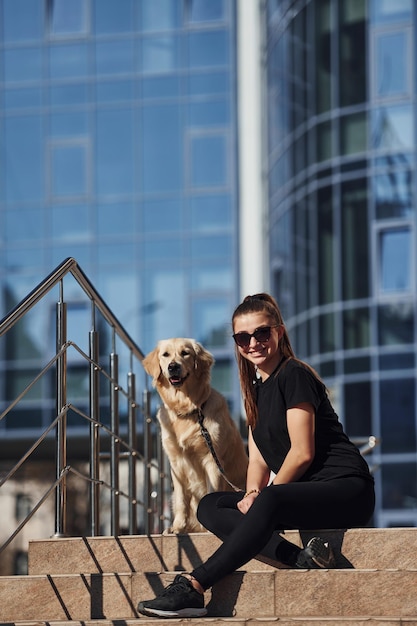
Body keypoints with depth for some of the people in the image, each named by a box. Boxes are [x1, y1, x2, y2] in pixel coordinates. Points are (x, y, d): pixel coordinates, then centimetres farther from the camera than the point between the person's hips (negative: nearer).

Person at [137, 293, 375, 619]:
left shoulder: (294, 374, -8)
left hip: (346, 488, -9)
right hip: (302, 493, 9)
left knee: (270, 502, -37)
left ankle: (193, 586, -42)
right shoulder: (257, 388, 17)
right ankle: (301, 558, -25)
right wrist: (253, 495, -8)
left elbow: (302, 453, -13)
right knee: (210, 506, -4)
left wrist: (261, 497, -10)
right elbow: (259, 458, 12)